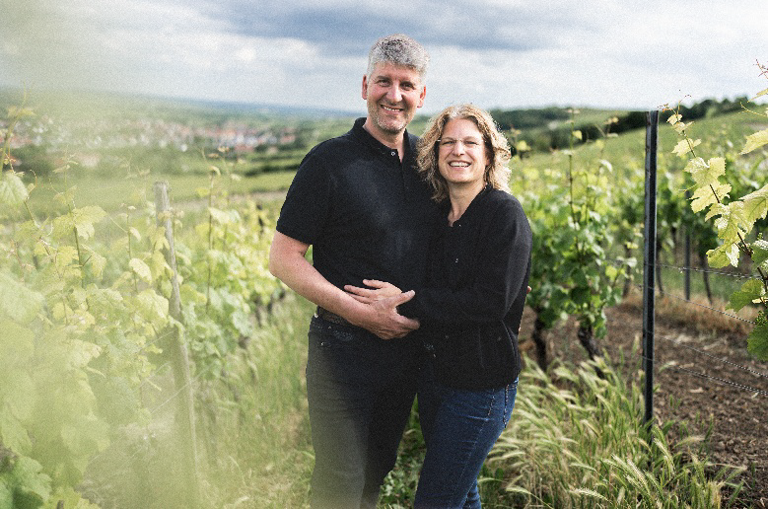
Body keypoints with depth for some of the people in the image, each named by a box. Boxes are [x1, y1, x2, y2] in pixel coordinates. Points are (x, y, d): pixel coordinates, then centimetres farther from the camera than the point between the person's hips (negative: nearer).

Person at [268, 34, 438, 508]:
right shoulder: (329, 162, -14)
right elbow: (283, 259, -13)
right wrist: (360, 312, -20)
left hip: (407, 342, 6)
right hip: (345, 350, -5)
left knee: (378, 470, 22)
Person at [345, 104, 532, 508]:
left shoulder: (504, 214, -14)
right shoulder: (436, 215, 6)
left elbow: (491, 302, -23)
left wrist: (406, 302, -22)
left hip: (482, 385, -7)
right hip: (434, 371, 7)